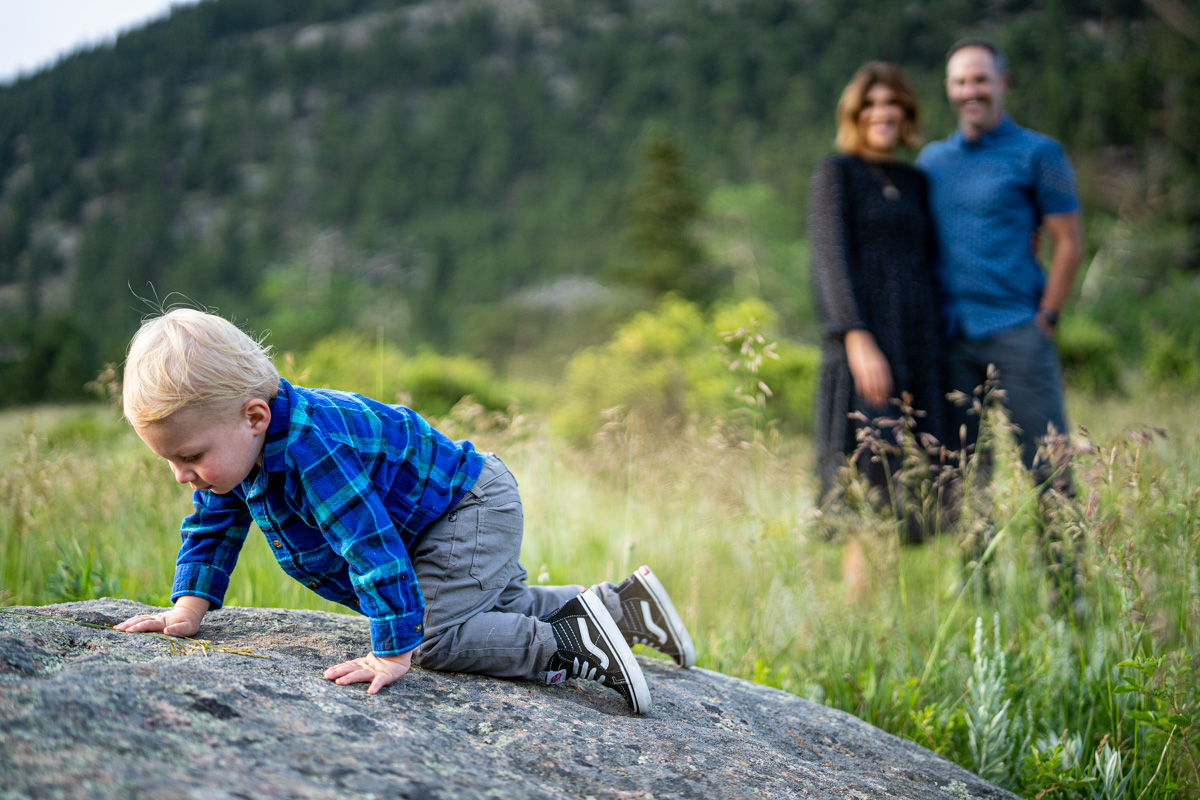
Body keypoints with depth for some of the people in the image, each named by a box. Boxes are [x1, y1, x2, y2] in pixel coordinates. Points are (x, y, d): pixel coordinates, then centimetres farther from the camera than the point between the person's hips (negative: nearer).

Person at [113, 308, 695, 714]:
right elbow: (213, 528, 8)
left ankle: (577, 645, -19)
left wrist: (394, 652, -38)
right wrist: (187, 609, -1)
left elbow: (373, 546, -40)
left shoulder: (310, 447, -38)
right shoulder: (232, 446, -7)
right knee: (500, 606, 23)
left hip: (472, 507, -10)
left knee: (434, 636, -22)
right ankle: (621, 604, 28)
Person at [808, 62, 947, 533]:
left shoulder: (915, 182, 18)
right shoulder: (836, 173, 1)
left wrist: (939, 348, 12)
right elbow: (831, 260, -8)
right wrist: (858, 338, -20)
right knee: (866, 479, -9)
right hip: (863, 344, -6)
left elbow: (928, 266, 19)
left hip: (918, 344, 6)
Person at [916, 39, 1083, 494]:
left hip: (1016, 332, -4)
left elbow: (1069, 244, 0)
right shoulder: (932, 159, 15)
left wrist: (1046, 318, -7)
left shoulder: (1037, 154, 2)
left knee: (1048, 465, -4)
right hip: (950, 335, 4)